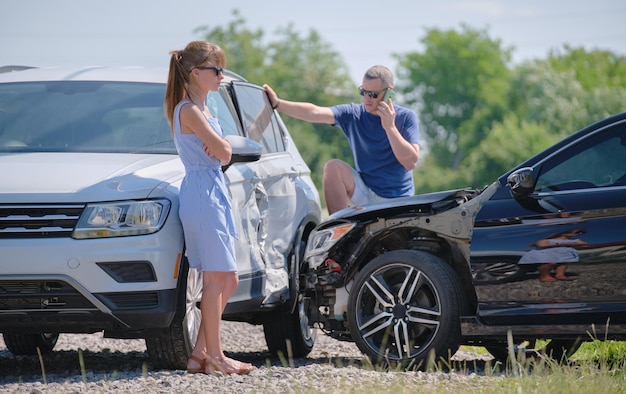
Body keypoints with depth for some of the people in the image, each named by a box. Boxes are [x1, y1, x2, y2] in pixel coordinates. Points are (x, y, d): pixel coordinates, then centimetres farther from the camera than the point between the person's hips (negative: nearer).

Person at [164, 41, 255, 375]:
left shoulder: (201, 110, 17)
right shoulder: (189, 110, -14)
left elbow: (223, 153, 13)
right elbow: (223, 152, -19)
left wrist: (219, 147, -8)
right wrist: (222, 147, 2)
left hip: (214, 194, 10)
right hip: (202, 194, -10)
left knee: (226, 279, 10)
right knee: (216, 278, -7)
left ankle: (200, 353, 11)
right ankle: (214, 356, -3)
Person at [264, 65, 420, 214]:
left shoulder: (406, 117, -6)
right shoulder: (353, 114, 0)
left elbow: (411, 162, -16)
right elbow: (315, 113, -13)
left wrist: (390, 127, -22)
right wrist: (278, 104, -25)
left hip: (397, 201, -3)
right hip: (365, 192, 3)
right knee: (334, 167, -20)